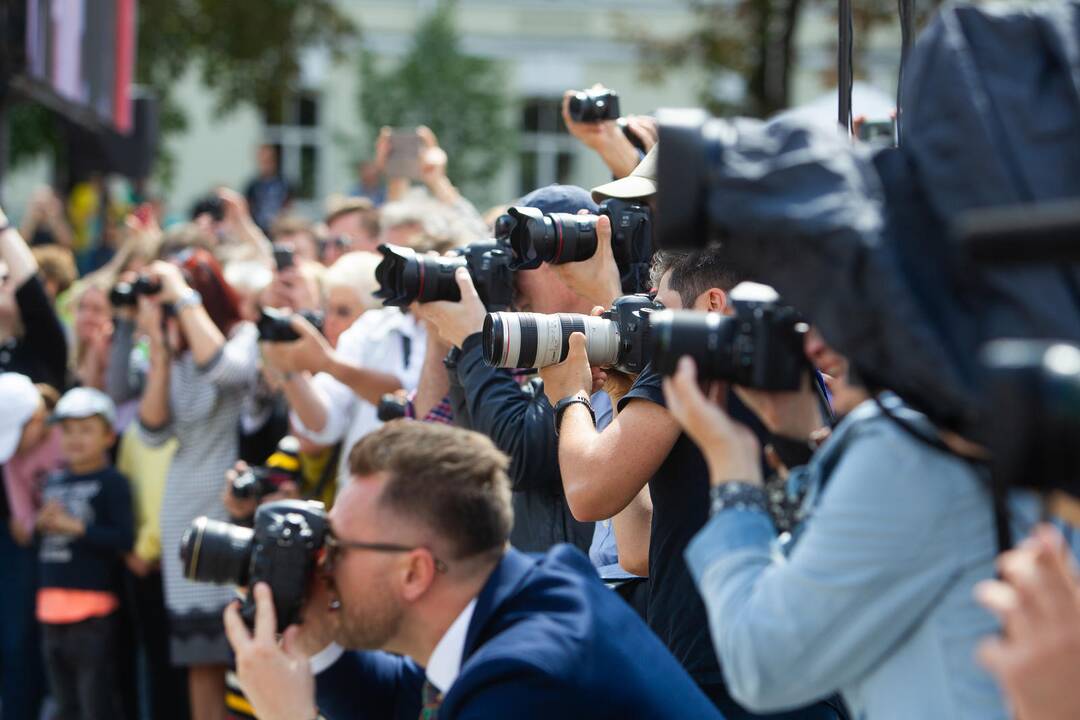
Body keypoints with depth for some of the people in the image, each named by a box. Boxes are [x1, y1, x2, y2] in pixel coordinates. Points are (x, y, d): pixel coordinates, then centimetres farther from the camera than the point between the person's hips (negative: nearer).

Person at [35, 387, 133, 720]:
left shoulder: (111, 482, -6)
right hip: (52, 603, 7)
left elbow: (124, 538, -15)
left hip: (93, 607, -7)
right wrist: (42, 524, -1)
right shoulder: (54, 482, 15)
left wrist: (75, 526, -17)